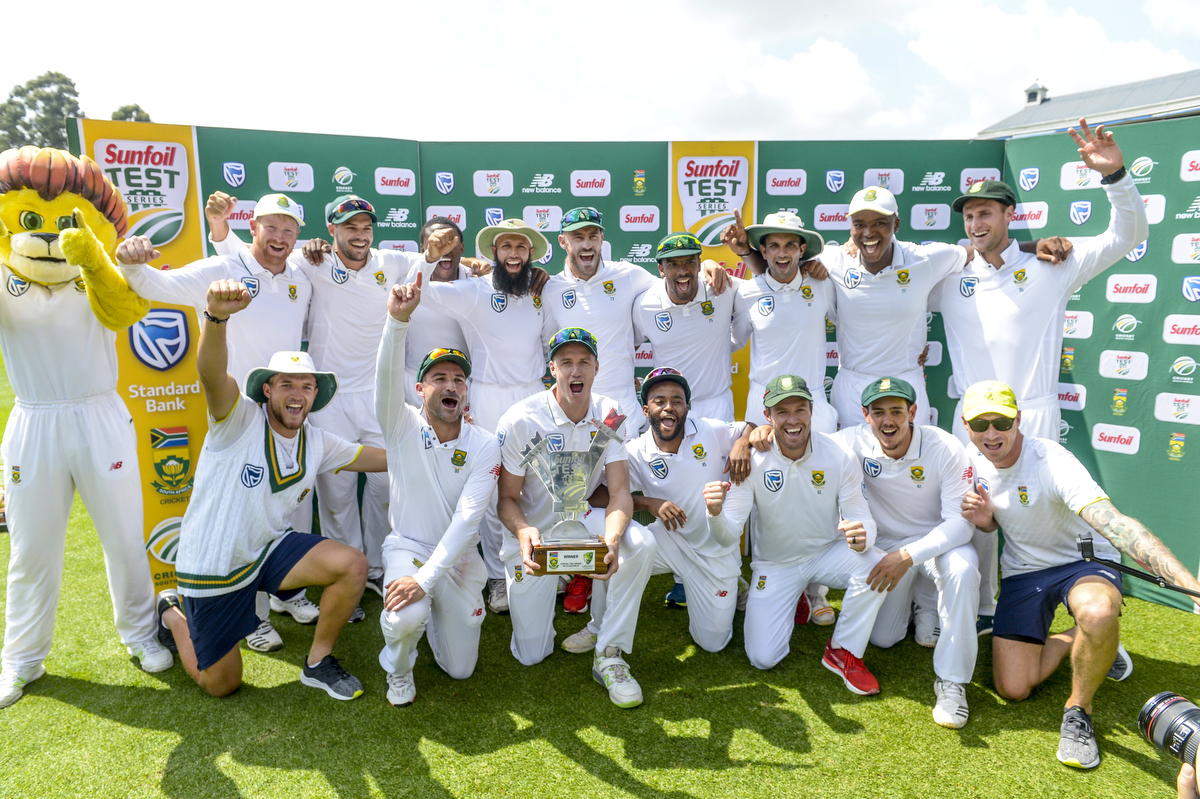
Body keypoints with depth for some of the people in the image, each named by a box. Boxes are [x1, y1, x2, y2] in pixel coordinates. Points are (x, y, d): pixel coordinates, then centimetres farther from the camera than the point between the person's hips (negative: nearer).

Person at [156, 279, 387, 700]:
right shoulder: (240, 420, -18)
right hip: (213, 566, -4)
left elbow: (385, 456, 8)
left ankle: (318, 662, 3)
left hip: (268, 549, 5)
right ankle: (173, 613, 36)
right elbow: (211, 373, -39)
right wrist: (216, 316, -58)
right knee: (221, 684, 7)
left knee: (353, 565, -18)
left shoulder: (317, 442, 0)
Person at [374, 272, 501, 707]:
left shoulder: (485, 446, -12)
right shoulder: (403, 426, -11)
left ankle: (432, 605, 40)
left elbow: (467, 520, -20)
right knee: (407, 617, -34)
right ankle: (398, 671, 3)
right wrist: (398, 319, -50)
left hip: (458, 556, 2)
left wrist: (426, 578, -30)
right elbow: (387, 376, -32)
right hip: (408, 545, -2)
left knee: (460, 668, 9)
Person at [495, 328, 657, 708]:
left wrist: (610, 541, -38)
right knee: (531, 655, -1)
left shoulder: (609, 416, -11)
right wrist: (524, 532, -38)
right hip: (533, 531, -2)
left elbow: (620, 492, -16)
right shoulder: (519, 421, -19)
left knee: (641, 542, -32)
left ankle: (608, 654, -13)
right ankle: (515, 590, 32)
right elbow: (507, 498, -13)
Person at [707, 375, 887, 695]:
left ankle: (843, 653, -5)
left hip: (827, 552, 1)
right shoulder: (753, 460, -20)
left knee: (876, 565, -31)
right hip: (774, 563, 0)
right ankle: (793, 600, 26)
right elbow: (729, 531, -23)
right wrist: (715, 513, -48)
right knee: (763, 658, -8)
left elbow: (862, 517, -15)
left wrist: (862, 536, -41)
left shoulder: (837, 455, -17)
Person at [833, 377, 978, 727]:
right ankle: (917, 601, 36)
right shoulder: (854, 444, -19)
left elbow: (961, 521, -26)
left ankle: (951, 680, -22)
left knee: (963, 568, -38)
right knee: (882, 639, 0)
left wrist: (908, 555, -37)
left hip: (938, 542, -2)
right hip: (886, 546, 3)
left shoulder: (945, 449, -23)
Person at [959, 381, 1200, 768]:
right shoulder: (975, 460, -8)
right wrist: (983, 518, -17)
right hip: (1022, 570, 5)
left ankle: (1078, 710, -14)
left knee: (1099, 613, -43)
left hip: (1082, 559, -4)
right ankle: (1073, 639, 22)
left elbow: (1113, 522, -43)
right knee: (1012, 689, -6)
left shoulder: (1051, 461, -29)